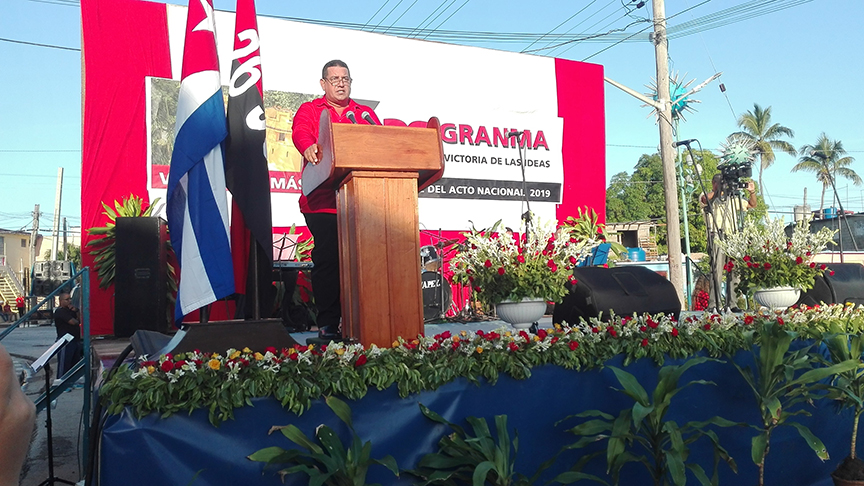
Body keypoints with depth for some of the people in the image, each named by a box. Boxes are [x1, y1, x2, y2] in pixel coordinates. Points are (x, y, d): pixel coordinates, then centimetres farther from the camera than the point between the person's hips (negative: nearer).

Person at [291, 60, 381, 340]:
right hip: (323, 200, -2)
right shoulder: (309, 110, 15)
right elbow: (300, 133, -6)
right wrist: (309, 147, -30)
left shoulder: (366, 114, 25)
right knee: (327, 259, -7)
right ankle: (327, 323, -1)